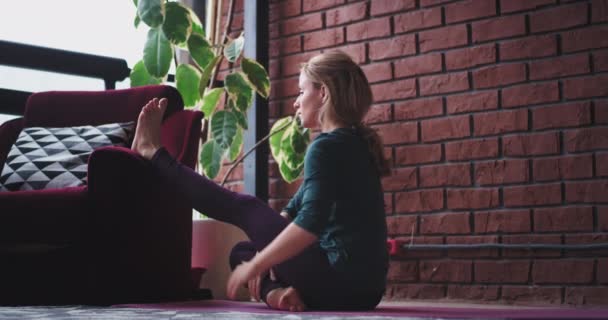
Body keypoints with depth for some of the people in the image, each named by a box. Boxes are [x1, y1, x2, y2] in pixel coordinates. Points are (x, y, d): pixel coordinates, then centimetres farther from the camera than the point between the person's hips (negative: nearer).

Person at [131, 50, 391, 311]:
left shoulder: (326, 146, -15)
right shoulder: (355, 142, 18)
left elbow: (309, 224, -27)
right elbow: (296, 208, 19)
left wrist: (255, 265, -17)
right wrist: (263, 259, 9)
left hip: (338, 283, -9)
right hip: (363, 287, 9)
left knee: (243, 208, 2)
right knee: (242, 252, 20)